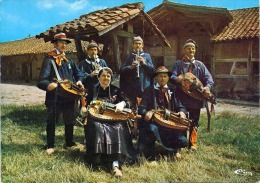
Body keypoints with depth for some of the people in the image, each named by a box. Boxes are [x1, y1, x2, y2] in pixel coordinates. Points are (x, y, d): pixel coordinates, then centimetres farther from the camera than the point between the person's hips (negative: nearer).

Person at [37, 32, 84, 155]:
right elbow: (42, 79, -20)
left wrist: (79, 81, -4)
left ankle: (69, 143, 31)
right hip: (54, 97, -6)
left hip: (69, 96, 6)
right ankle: (50, 146, 17)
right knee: (51, 122, 3)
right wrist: (48, 85, -42)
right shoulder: (49, 60, -8)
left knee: (70, 121, 15)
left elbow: (79, 74, 18)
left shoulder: (68, 60, 12)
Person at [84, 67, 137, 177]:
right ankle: (98, 159, -36)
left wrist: (122, 104, -17)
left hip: (113, 119, 0)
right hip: (96, 120, 0)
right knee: (98, 128, -34)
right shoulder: (93, 90, 9)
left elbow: (127, 102, 4)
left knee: (118, 129, -32)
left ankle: (116, 164, -44)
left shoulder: (115, 91, 11)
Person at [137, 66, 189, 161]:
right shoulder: (149, 90, 5)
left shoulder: (171, 91, 15)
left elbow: (180, 106, 9)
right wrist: (145, 113, -27)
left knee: (183, 141, -13)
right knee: (152, 129, -36)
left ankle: (175, 150, 24)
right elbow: (142, 107, -4)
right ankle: (150, 158, -13)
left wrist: (182, 112, -15)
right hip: (153, 120, -2)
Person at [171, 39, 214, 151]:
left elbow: (208, 77, 2)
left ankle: (192, 143, 23)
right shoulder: (178, 64, 7)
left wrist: (208, 87, -20)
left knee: (194, 122, 10)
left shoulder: (200, 65, 12)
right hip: (182, 98, -2)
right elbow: (172, 76, -5)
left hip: (196, 98, 2)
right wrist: (176, 79, -29)